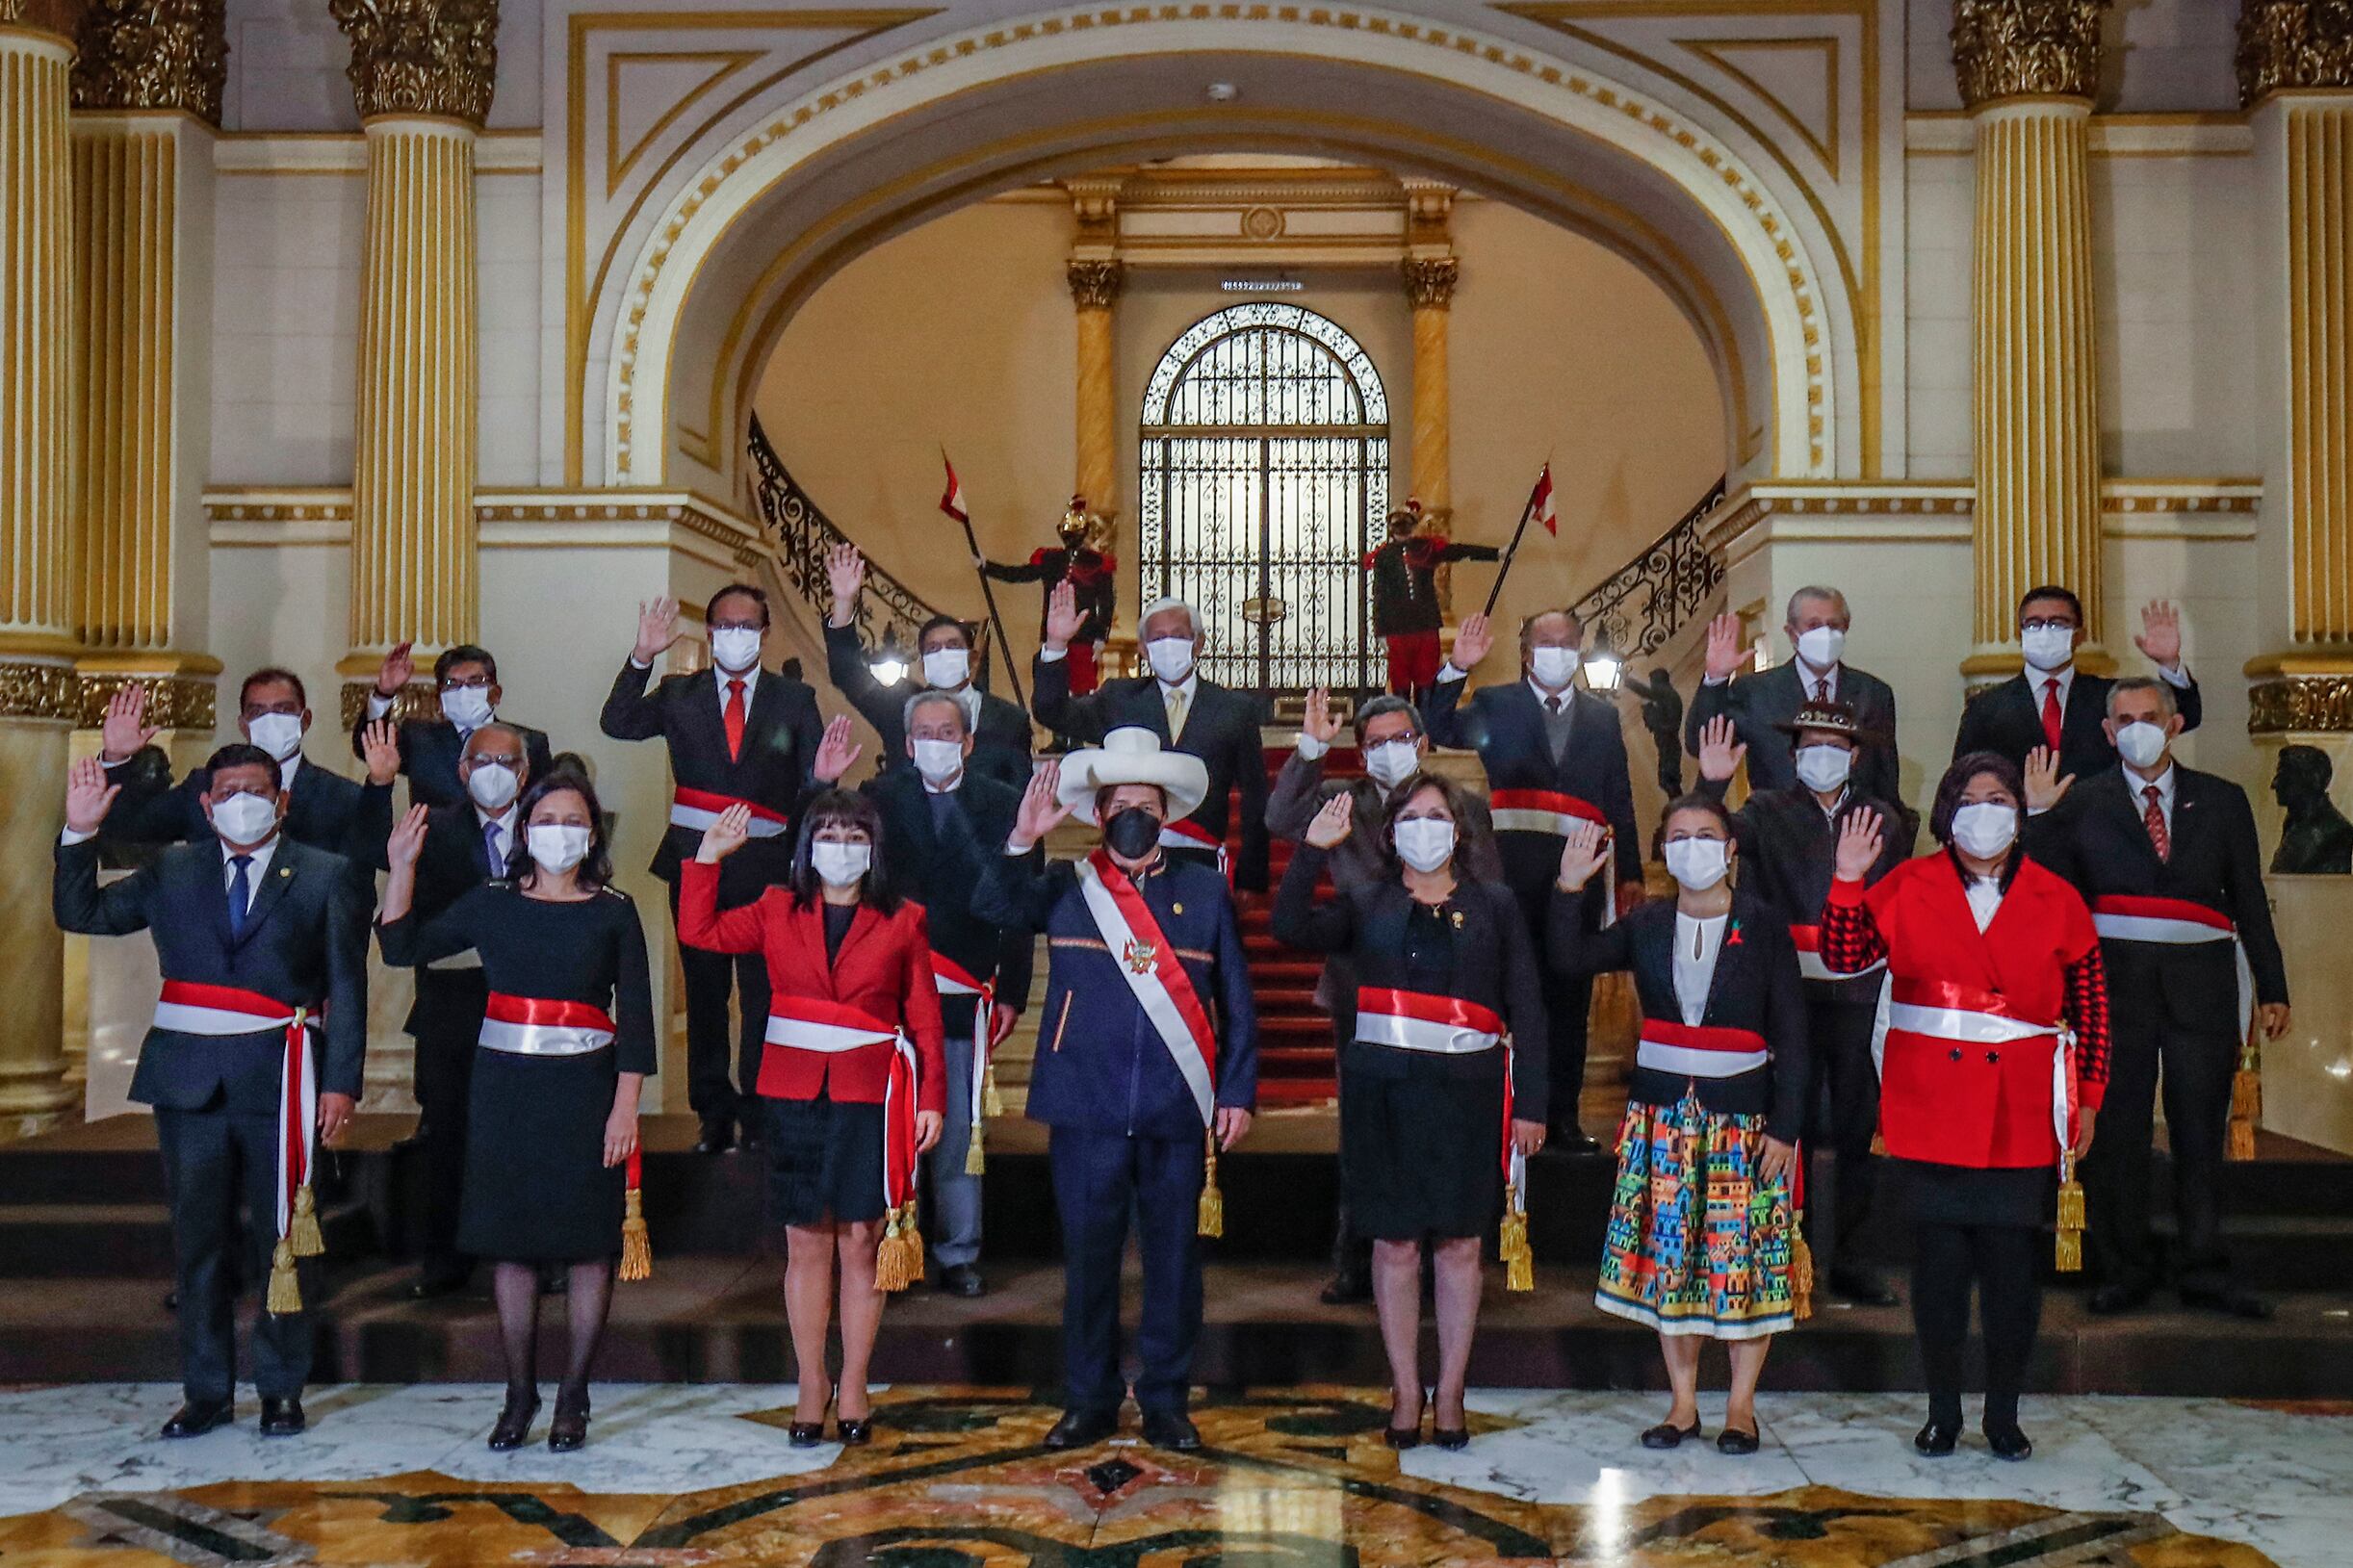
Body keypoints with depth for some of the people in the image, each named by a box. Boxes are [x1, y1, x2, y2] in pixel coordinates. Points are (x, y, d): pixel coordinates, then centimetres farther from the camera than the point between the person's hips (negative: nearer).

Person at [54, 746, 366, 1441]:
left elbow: (348, 987, 1)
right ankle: (207, 1391, 19)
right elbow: (80, 914, 11)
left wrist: (341, 1082, -6)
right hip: (188, 1077, 3)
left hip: (278, 1077, -2)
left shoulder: (323, 877, 3)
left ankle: (281, 1390, 15)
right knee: (197, 1239, 8)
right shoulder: (172, 873, 12)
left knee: (282, 1238, 4)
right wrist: (80, 833, -2)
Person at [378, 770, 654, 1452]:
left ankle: (573, 1397, 14)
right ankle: (519, 1395, 18)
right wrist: (402, 866, -1)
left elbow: (635, 1017, -1)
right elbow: (402, 947, 8)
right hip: (505, 1088, 2)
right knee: (510, 1241, 6)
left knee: (589, 1242, 1)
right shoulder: (492, 903, 8)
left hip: (585, 1089, -2)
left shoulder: (614, 912, 2)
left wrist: (626, 1107, -8)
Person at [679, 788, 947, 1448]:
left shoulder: (901, 921, 3)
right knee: (806, 1247, 6)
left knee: (861, 1245, 3)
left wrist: (932, 1099, -2)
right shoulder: (778, 912, 9)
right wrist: (709, 856, 4)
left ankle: (853, 1388, 14)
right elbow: (699, 930, 9)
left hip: (871, 1101, -1)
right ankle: (811, 1388, 16)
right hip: (795, 1097, 1)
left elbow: (924, 1018, 3)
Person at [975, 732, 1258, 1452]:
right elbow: (993, 906, -9)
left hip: (1178, 1113, 1)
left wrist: (1238, 1091, 1)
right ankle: (1088, 1401, 20)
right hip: (1087, 1111, 0)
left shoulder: (1206, 890, 8)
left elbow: (1236, 1001, 8)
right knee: (1087, 1258, 7)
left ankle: (1167, 1401, 21)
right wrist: (1022, 842, -23)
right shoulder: (1063, 887, 7)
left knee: (1175, 1258, 7)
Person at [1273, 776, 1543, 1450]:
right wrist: (1313, 850, -12)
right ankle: (1405, 1393, 14)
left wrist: (1530, 1102, 2)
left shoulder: (1493, 905, 11)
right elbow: (1290, 928, -6)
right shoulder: (1366, 905, 11)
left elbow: (1525, 1006, 8)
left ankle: (1450, 1394, 14)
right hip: (1382, 1089, 0)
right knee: (1394, 1244, 3)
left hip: (1467, 1091, 0)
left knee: (1460, 1245, 3)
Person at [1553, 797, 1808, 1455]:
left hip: (1743, 1114, -3)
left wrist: (1784, 1126, -8)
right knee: (1667, 1257, 6)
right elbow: (1572, 958, -1)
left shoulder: (1764, 926, -2)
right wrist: (1570, 889, -12)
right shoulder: (1648, 925, 7)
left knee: (1747, 1258, 0)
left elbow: (1789, 1033, -2)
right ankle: (1683, 1405, 17)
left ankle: (1741, 1407, 14)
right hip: (1662, 1112, 3)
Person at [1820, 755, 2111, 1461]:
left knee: (2013, 1261, 3)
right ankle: (1943, 1412, 19)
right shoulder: (1908, 888, 4)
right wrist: (1848, 879, -13)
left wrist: (2087, 1097, 6)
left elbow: (2091, 1004, 9)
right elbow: (1845, 957, -3)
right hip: (1931, 1105, 0)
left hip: (2021, 1113, 0)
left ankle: (2003, 1414, 19)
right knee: (1938, 1257, 5)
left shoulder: (2056, 901, 5)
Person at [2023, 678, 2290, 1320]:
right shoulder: (2082, 801, 7)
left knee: (2201, 1132, 5)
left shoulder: (2222, 801, 12)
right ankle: (2122, 1271, 14)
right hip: (2114, 981, -1)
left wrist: (2271, 988, 8)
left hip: (2201, 983, 1)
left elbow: (2250, 900, 11)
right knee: (2115, 1130, 3)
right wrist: (2039, 815, -10)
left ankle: (2202, 1271, 15)